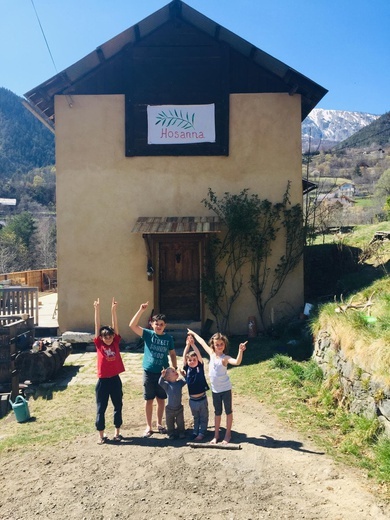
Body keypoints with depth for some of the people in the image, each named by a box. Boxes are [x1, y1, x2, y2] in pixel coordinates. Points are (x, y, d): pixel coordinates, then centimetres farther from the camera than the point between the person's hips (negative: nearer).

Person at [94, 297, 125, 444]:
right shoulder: (99, 345, -4)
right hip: (103, 381, -2)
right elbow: (97, 326, -8)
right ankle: (101, 435, 20)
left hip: (115, 379, 2)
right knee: (101, 409, 7)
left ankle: (117, 432, 28)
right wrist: (97, 309, -12)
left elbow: (115, 326, -5)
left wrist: (113, 309, -12)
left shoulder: (116, 343, 1)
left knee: (118, 406, 12)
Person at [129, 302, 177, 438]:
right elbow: (132, 325, -20)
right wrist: (141, 310, -29)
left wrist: (175, 368, 4)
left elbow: (172, 353, 9)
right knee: (149, 400, 8)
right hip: (149, 372, -1)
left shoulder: (168, 338, -2)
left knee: (161, 399, 13)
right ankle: (148, 426, 22)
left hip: (163, 373, 2)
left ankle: (159, 424, 31)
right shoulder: (147, 334, -7)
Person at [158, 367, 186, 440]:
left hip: (179, 408, 2)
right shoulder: (167, 385, -14)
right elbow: (160, 383, -29)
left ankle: (181, 433, 33)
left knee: (180, 422, 15)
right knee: (170, 423, 13)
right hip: (170, 409, -2)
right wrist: (162, 376, -45)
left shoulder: (180, 382, -3)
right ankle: (171, 434, 31)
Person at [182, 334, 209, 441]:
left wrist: (193, 344, -26)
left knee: (203, 418, 12)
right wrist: (187, 345, -23)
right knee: (195, 417, 20)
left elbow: (199, 355, -19)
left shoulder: (200, 367, -8)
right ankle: (195, 431, 34)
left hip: (202, 398, -2)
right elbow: (184, 356, -14)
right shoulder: (187, 369, -5)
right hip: (192, 399, 2)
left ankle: (202, 433, 25)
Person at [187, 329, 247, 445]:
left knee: (228, 411, 10)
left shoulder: (225, 358, -19)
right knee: (217, 412, 16)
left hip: (225, 389, -5)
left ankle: (228, 434, 22)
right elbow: (202, 342, 9)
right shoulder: (212, 354, -4)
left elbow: (237, 362, -39)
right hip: (215, 390, 5)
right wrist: (193, 333, 20)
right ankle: (216, 435, 27)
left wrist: (240, 351, -54)